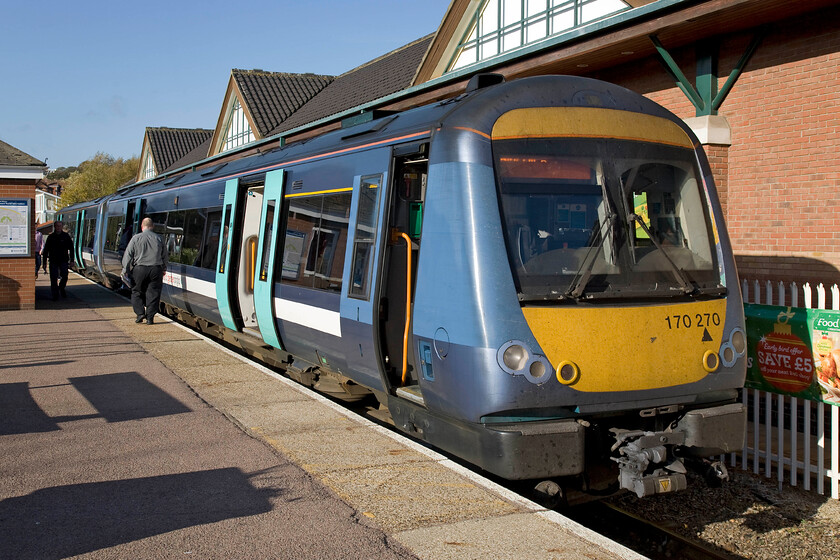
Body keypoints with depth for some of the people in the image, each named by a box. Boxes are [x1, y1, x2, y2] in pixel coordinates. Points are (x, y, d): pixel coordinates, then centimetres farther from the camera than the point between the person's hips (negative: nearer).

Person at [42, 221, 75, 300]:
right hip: (53, 261, 0)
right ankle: (55, 294, 6)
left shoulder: (66, 236, 3)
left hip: (64, 260, 0)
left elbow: (71, 248, 7)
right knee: (53, 278, -2)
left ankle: (62, 288, 26)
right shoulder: (50, 237, 4)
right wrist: (45, 261, 4)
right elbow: (46, 249, 8)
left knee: (64, 276, -4)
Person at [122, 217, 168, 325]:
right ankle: (150, 317, 3)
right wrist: (164, 268, 28)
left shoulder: (136, 238, -1)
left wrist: (125, 270, 7)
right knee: (153, 293, 5)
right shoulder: (159, 239, 6)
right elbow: (165, 256, 15)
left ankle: (140, 313, 2)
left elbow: (128, 255, -1)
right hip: (156, 269, 1)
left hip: (139, 269, -1)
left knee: (137, 292, 14)